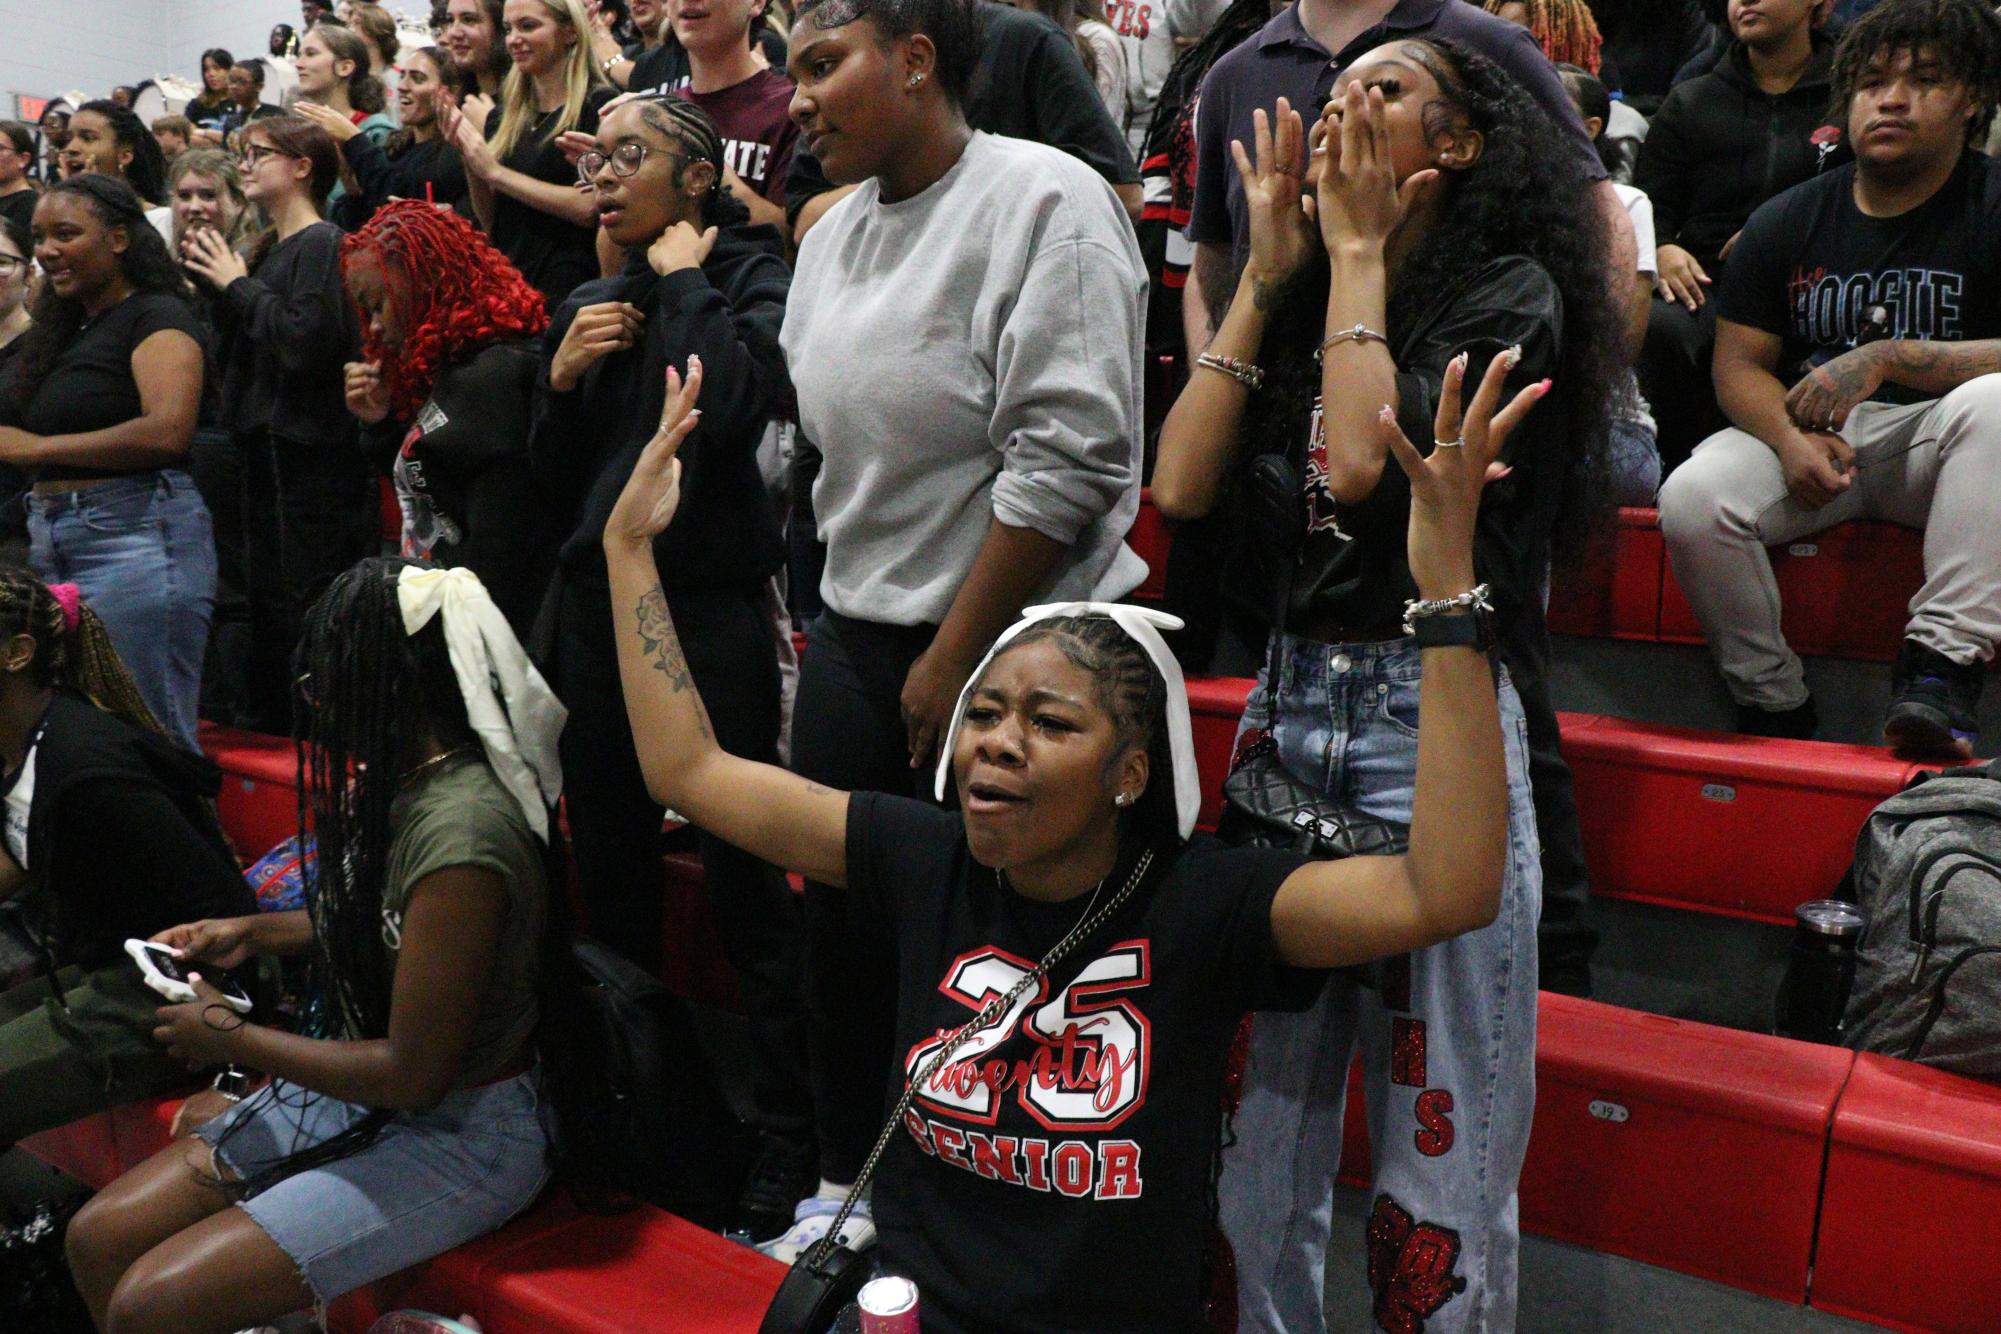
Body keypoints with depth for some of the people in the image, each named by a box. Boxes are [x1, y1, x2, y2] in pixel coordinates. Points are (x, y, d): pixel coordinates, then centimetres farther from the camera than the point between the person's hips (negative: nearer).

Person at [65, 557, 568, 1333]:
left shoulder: (460, 831, -29)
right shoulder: (404, 780, -1)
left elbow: (412, 1072, -23)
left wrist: (228, 1038, -10)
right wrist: (256, 933, 9)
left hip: (461, 1133, -8)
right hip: (369, 1095, 8)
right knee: (98, 1240, 5)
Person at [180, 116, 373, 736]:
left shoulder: (321, 244, -10)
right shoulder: (266, 248, 17)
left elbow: (306, 340, -24)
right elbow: (237, 350, 16)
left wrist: (239, 286, -12)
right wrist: (216, 284, 3)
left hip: (310, 452, -10)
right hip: (265, 446, 10)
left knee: (306, 601, -6)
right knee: (267, 598, 16)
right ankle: (266, 724, 26)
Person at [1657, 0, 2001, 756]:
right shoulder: (1786, 222, 7)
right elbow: (1740, 365, 3)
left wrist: (1887, 359, -24)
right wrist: (1790, 440, -18)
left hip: (1933, 440, -2)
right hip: (1810, 439, 2)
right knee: (1692, 499, -28)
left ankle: (1939, 663, -36)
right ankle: (1773, 701, -9)